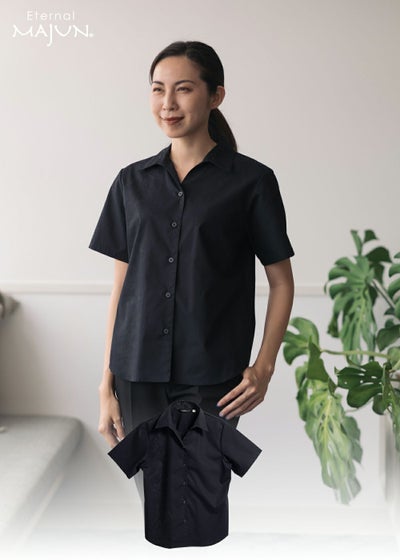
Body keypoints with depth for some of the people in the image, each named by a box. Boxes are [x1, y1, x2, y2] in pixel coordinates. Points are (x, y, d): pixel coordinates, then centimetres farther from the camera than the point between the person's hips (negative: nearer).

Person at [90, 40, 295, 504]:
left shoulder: (251, 180, -1)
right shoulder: (133, 182, 9)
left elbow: (281, 281, 3)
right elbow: (121, 286, 10)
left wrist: (264, 366, -9)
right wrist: (107, 385, 7)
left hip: (210, 379, -3)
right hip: (140, 377, 3)